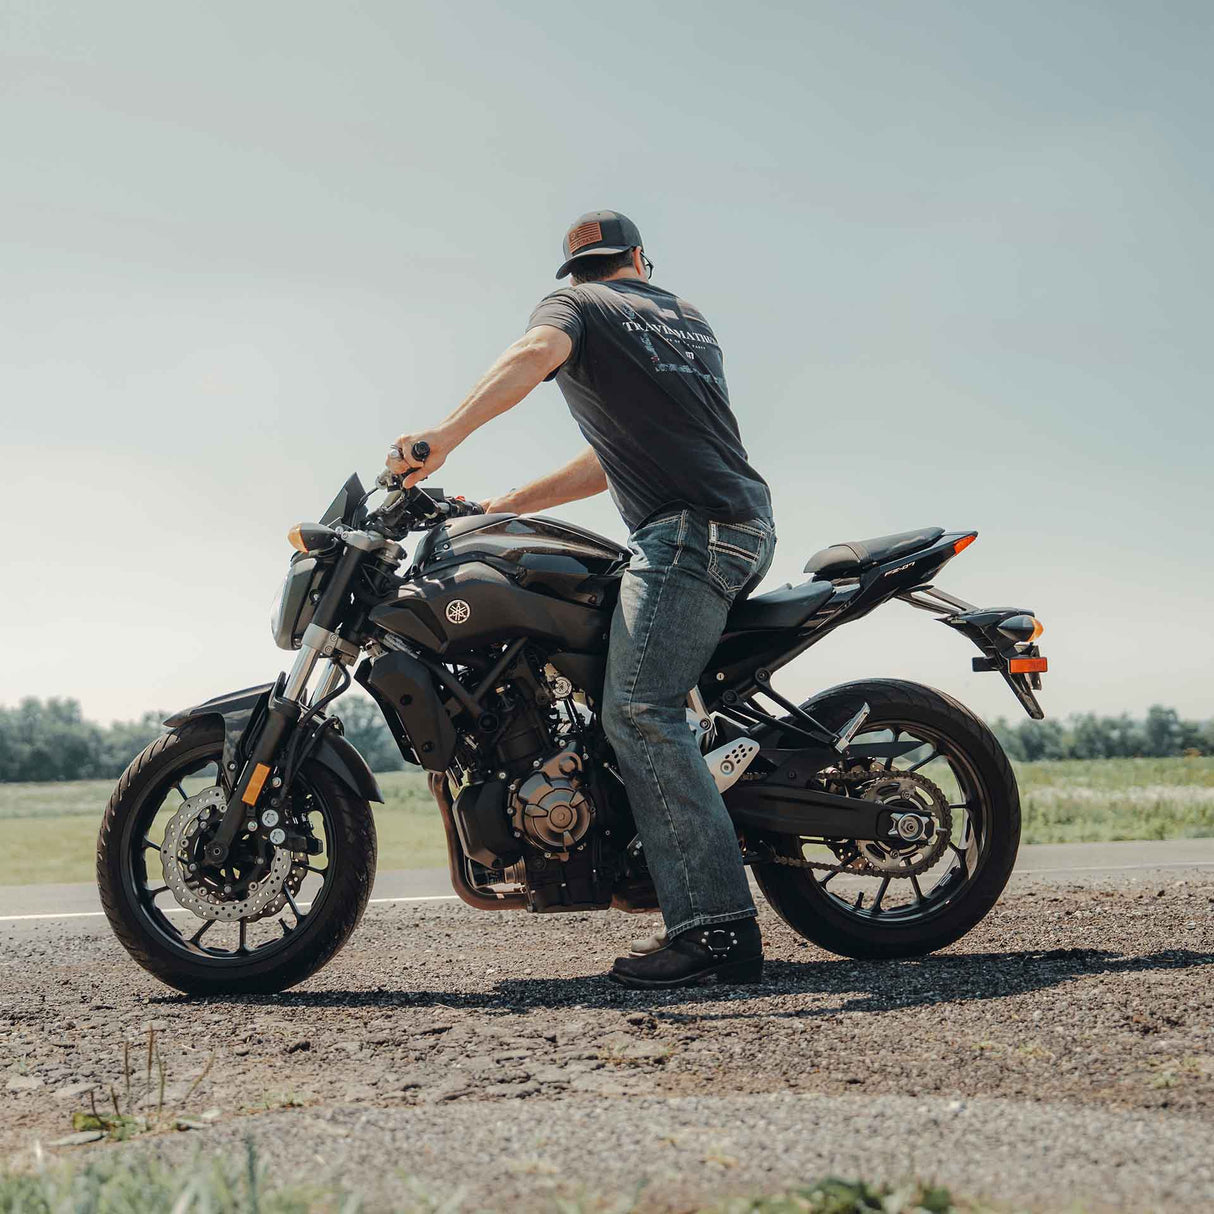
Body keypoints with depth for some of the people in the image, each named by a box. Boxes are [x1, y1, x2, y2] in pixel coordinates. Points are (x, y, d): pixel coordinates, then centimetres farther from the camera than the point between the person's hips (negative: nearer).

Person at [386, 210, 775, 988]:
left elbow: (538, 351, -18)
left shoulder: (573, 303, 10)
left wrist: (445, 437, -27)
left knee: (639, 710, -18)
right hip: (750, 524, 9)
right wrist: (505, 508, 28)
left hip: (688, 528, -8)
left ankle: (717, 927, -28)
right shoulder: (686, 316, 30)